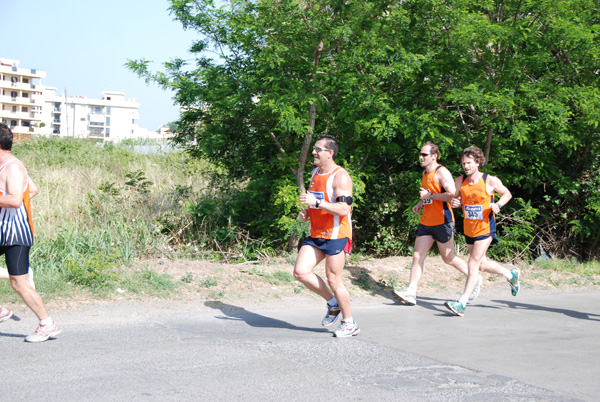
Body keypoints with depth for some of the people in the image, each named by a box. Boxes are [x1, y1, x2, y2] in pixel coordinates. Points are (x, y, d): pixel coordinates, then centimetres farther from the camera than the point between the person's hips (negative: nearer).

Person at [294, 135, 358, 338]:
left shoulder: (340, 177, -14)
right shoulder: (316, 173, 13)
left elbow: (343, 209, -23)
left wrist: (316, 202, -29)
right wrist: (307, 212, 7)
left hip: (336, 235, -8)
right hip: (316, 235, 8)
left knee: (333, 280, -3)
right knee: (300, 272, -4)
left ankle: (350, 324, 15)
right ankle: (333, 304, 17)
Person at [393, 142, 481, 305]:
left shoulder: (442, 172, -13)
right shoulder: (425, 173, 15)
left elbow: (453, 195, -22)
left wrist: (430, 195, -21)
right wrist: (420, 203, 14)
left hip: (442, 222, -8)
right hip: (426, 222, 8)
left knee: (449, 258, 1)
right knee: (417, 257, -1)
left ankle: (476, 279, 21)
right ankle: (411, 293, -4)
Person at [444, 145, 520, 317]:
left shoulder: (490, 181, -11)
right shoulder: (460, 181, -1)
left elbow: (507, 194, 3)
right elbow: (456, 198, 13)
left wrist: (497, 205, -16)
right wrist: (454, 202, -12)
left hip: (485, 228, -6)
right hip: (469, 229, 6)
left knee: (473, 264, -13)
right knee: (482, 264, 18)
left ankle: (462, 304, -13)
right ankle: (511, 275, 44)